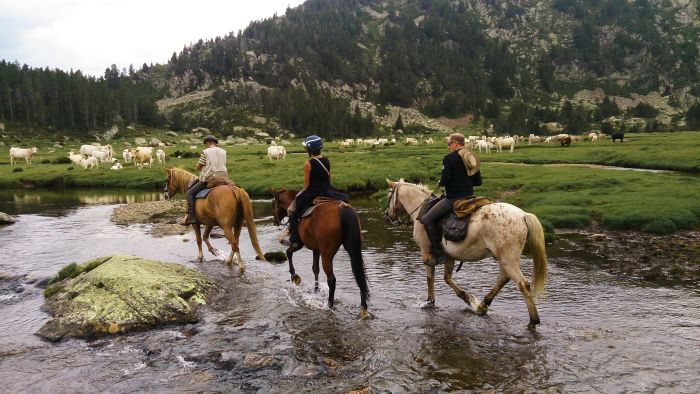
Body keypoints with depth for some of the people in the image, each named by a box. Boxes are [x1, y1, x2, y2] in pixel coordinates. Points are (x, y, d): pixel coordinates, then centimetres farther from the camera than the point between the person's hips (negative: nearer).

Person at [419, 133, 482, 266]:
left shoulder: (449, 158, -11)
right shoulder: (472, 159, 12)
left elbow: (445, 180, -17)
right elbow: (478, 182, 13)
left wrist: (440, 183, 5)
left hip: (453, 198, -10)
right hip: (469, 197, 10)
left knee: (426, 220, -6)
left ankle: (439, 255, -9)